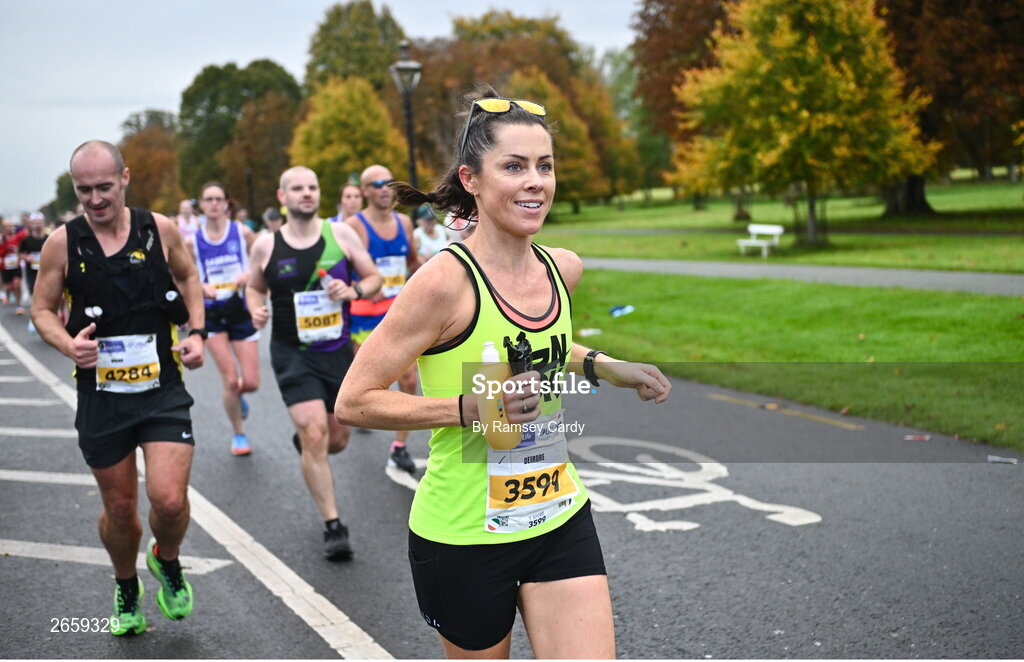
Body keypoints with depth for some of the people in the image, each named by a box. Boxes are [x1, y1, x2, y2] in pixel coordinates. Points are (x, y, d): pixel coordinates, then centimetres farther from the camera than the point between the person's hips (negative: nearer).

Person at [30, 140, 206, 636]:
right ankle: (126, 590, 40)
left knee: (169, 500, -14)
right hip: (101, 394, 1)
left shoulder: (159, 229, -4)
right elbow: (42, 310, 4)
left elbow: (187, 276, 15)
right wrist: (68, 344, -16)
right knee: (120, 508, 11)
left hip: (163, 389, 0)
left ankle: (167, 562, 21)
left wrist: (196, 332, 1)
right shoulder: (62, 243, -6)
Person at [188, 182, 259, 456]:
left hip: (242, 311, 0)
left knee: (251, 382, -1)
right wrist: (202, 288, -13)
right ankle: (238, 434, 16)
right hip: (212, 315, 0)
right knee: (230, 380, -6)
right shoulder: (193, 242, -1)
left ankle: (238, 396, 38)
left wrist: (249, 275, -17)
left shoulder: (243, 233, -4)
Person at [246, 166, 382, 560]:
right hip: (293, 353, -2)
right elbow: (254, 287, 13)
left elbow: (373, 277, 5)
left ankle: (303, 438, 50)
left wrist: (354, 291, -16)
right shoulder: (266, 245, -3)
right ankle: (333, 527, -4)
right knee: (314, 434, -15)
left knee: (336, 439, 12)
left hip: (338, 350, 2)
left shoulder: (340, 233, -2)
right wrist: (256, 310, -8)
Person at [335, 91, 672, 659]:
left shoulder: (565, 269, -1)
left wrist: (608, 368, 7)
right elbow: (352, 403, -18)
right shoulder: (447, 281, -20)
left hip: (560, 520, 5)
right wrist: (467, 407, -27)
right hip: (465, 537, -5)